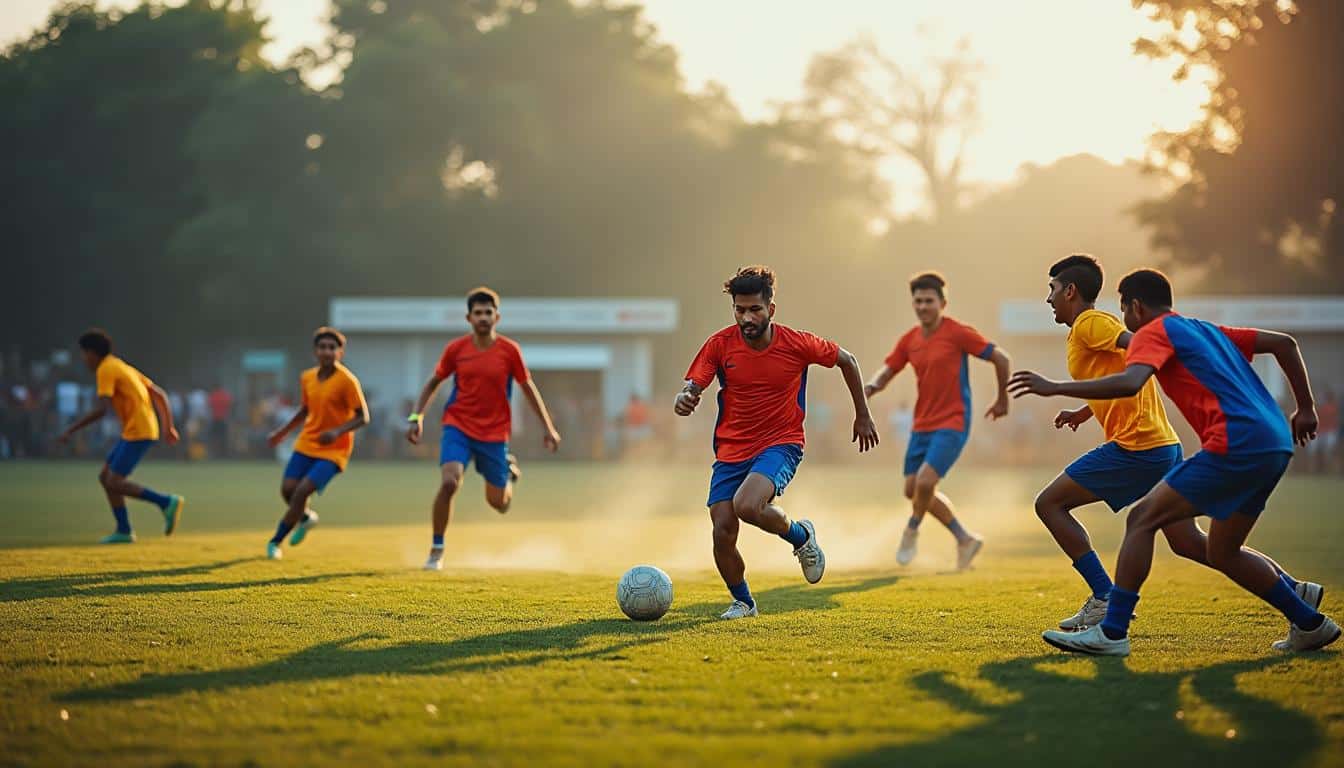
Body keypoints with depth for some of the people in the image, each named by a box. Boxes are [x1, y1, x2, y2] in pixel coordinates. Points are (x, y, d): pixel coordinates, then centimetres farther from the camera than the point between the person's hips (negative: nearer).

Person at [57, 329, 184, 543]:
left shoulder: (106, 370, -8)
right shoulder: (123, 368, 21)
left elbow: (102, 410, -21)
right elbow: (160, 394, 21)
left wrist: (71, 430, -16)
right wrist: (168, 426, 22)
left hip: (137, 433, -10)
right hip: (132, 432, 10)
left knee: (114, 483, -10)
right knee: (105, 477, 10)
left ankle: (167, 502, -9)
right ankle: (124, 530, 8)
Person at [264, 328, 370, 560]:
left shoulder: (348, 381, -15)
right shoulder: (307, 378, 3)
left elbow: (363, 417, -15)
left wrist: (338, 431, -29)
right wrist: (282, 432, 18)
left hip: (334, 450, -6)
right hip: (306, 444, 6)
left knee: (303, 490, -17)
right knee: (288, 489, -5)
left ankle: (276, 541, -2)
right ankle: (306, 517, 30)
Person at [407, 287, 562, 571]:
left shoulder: (509, 350, -6)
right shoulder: (456, 348, -4)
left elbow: (528, 388, 4)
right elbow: (434, 382, 10)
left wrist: (548, 427, 3)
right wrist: (416, 417, 0)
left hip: (494, 432, 0)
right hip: (458, 427, 0)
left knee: (498, 503, 8)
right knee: (448, 483, -24)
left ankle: (509, 472, 45)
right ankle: (436, 550, -8)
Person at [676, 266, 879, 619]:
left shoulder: (796, 344, -9)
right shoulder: (720, 345, -7)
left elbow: (847, 361, 7)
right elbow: (690, 389, -11)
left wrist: (862, 415, 13)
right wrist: (684, 400, -37)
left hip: (781, 444, -3)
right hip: (731, 450, 3)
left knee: (747, 505, -30)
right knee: (722, 532, -9)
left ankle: (801, 536, 2)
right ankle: (742, 601, 19)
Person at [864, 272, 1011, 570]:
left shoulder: (958, 333, -11)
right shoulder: (909, 340, 6)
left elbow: (1001, 358, -5)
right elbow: (887, 371, 9)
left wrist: (1003, 399, 3)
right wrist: (871, 387, -14)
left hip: (952, 424, -7)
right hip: (922, 424, 7)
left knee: (925, 482, -21)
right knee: (913, 490, 7)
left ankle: (912, 531, 10)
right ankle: (965, 539, 22)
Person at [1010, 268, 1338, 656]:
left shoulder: (1154, 332, 1)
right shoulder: (1208, 330, 27)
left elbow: (1129, 383, -19)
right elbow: (1284, 343, 27)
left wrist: (1054, 388, -15)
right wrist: (1305, 408, 27)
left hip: (1234, 445, -9)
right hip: (1274, 445, 9)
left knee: (1142, 518, -7)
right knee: (1222, 553, 20)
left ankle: (1111, 633, -12)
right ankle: (1309, 623, 21)